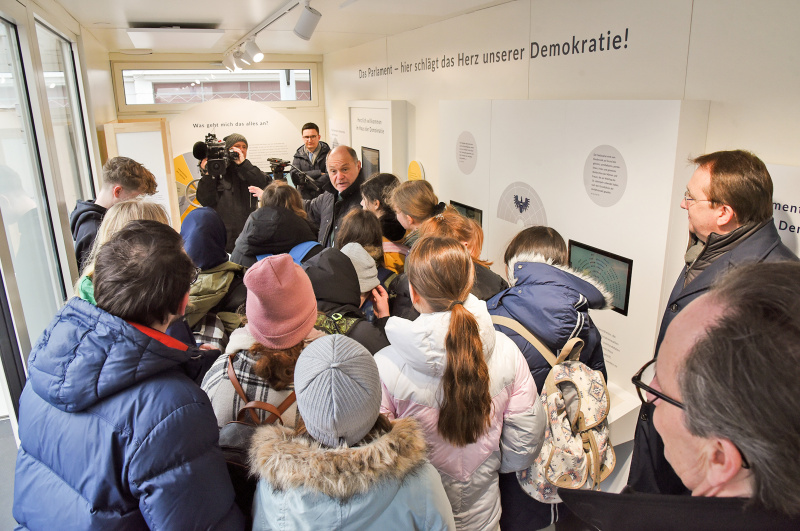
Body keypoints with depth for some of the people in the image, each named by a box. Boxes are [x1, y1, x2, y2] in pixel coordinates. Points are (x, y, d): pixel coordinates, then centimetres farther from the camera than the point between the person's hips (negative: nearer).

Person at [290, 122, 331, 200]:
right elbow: (295, 177, -2)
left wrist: (305, 183, -6)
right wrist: (318, 173, -9)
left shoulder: (328, 153, 1)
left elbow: (329, 177, -10)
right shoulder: (298, 155, 10)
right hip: (304, 199, 2)